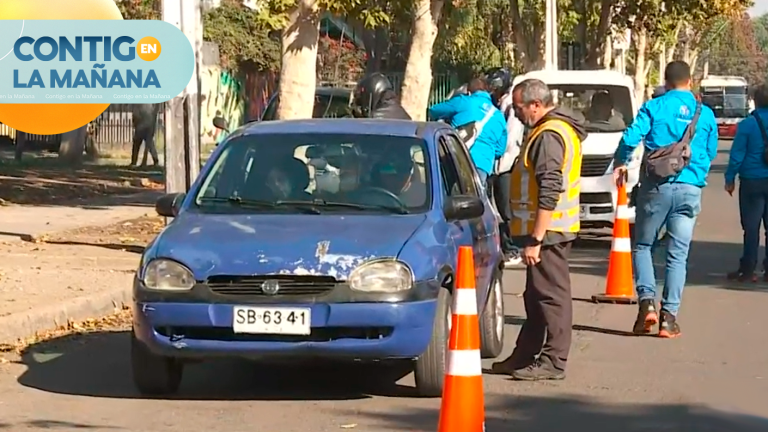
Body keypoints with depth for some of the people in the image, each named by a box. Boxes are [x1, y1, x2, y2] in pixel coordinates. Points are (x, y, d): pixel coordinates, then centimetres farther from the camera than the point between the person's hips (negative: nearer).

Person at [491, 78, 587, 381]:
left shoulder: (548, 136, -18)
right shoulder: (558, 129, 16)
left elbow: (549, 192, -25)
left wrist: (535, 239, -24)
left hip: (548, 231, -11)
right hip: (551, 230, 11)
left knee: (551, 295, -5)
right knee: (537, 296, 16)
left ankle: (553, 362, -1)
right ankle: (525, 357, 25)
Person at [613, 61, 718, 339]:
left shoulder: (654, 108, -1)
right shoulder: (706, 114, 8)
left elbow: (631, 138, -12)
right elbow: (711, 154, 18)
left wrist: (621, 164, 5)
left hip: (657, 187, -2)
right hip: (690, 190, 2)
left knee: (642, 246, 12)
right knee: (678, 254, 5)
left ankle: (647, 301, -6)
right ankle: (669, 316, 0)